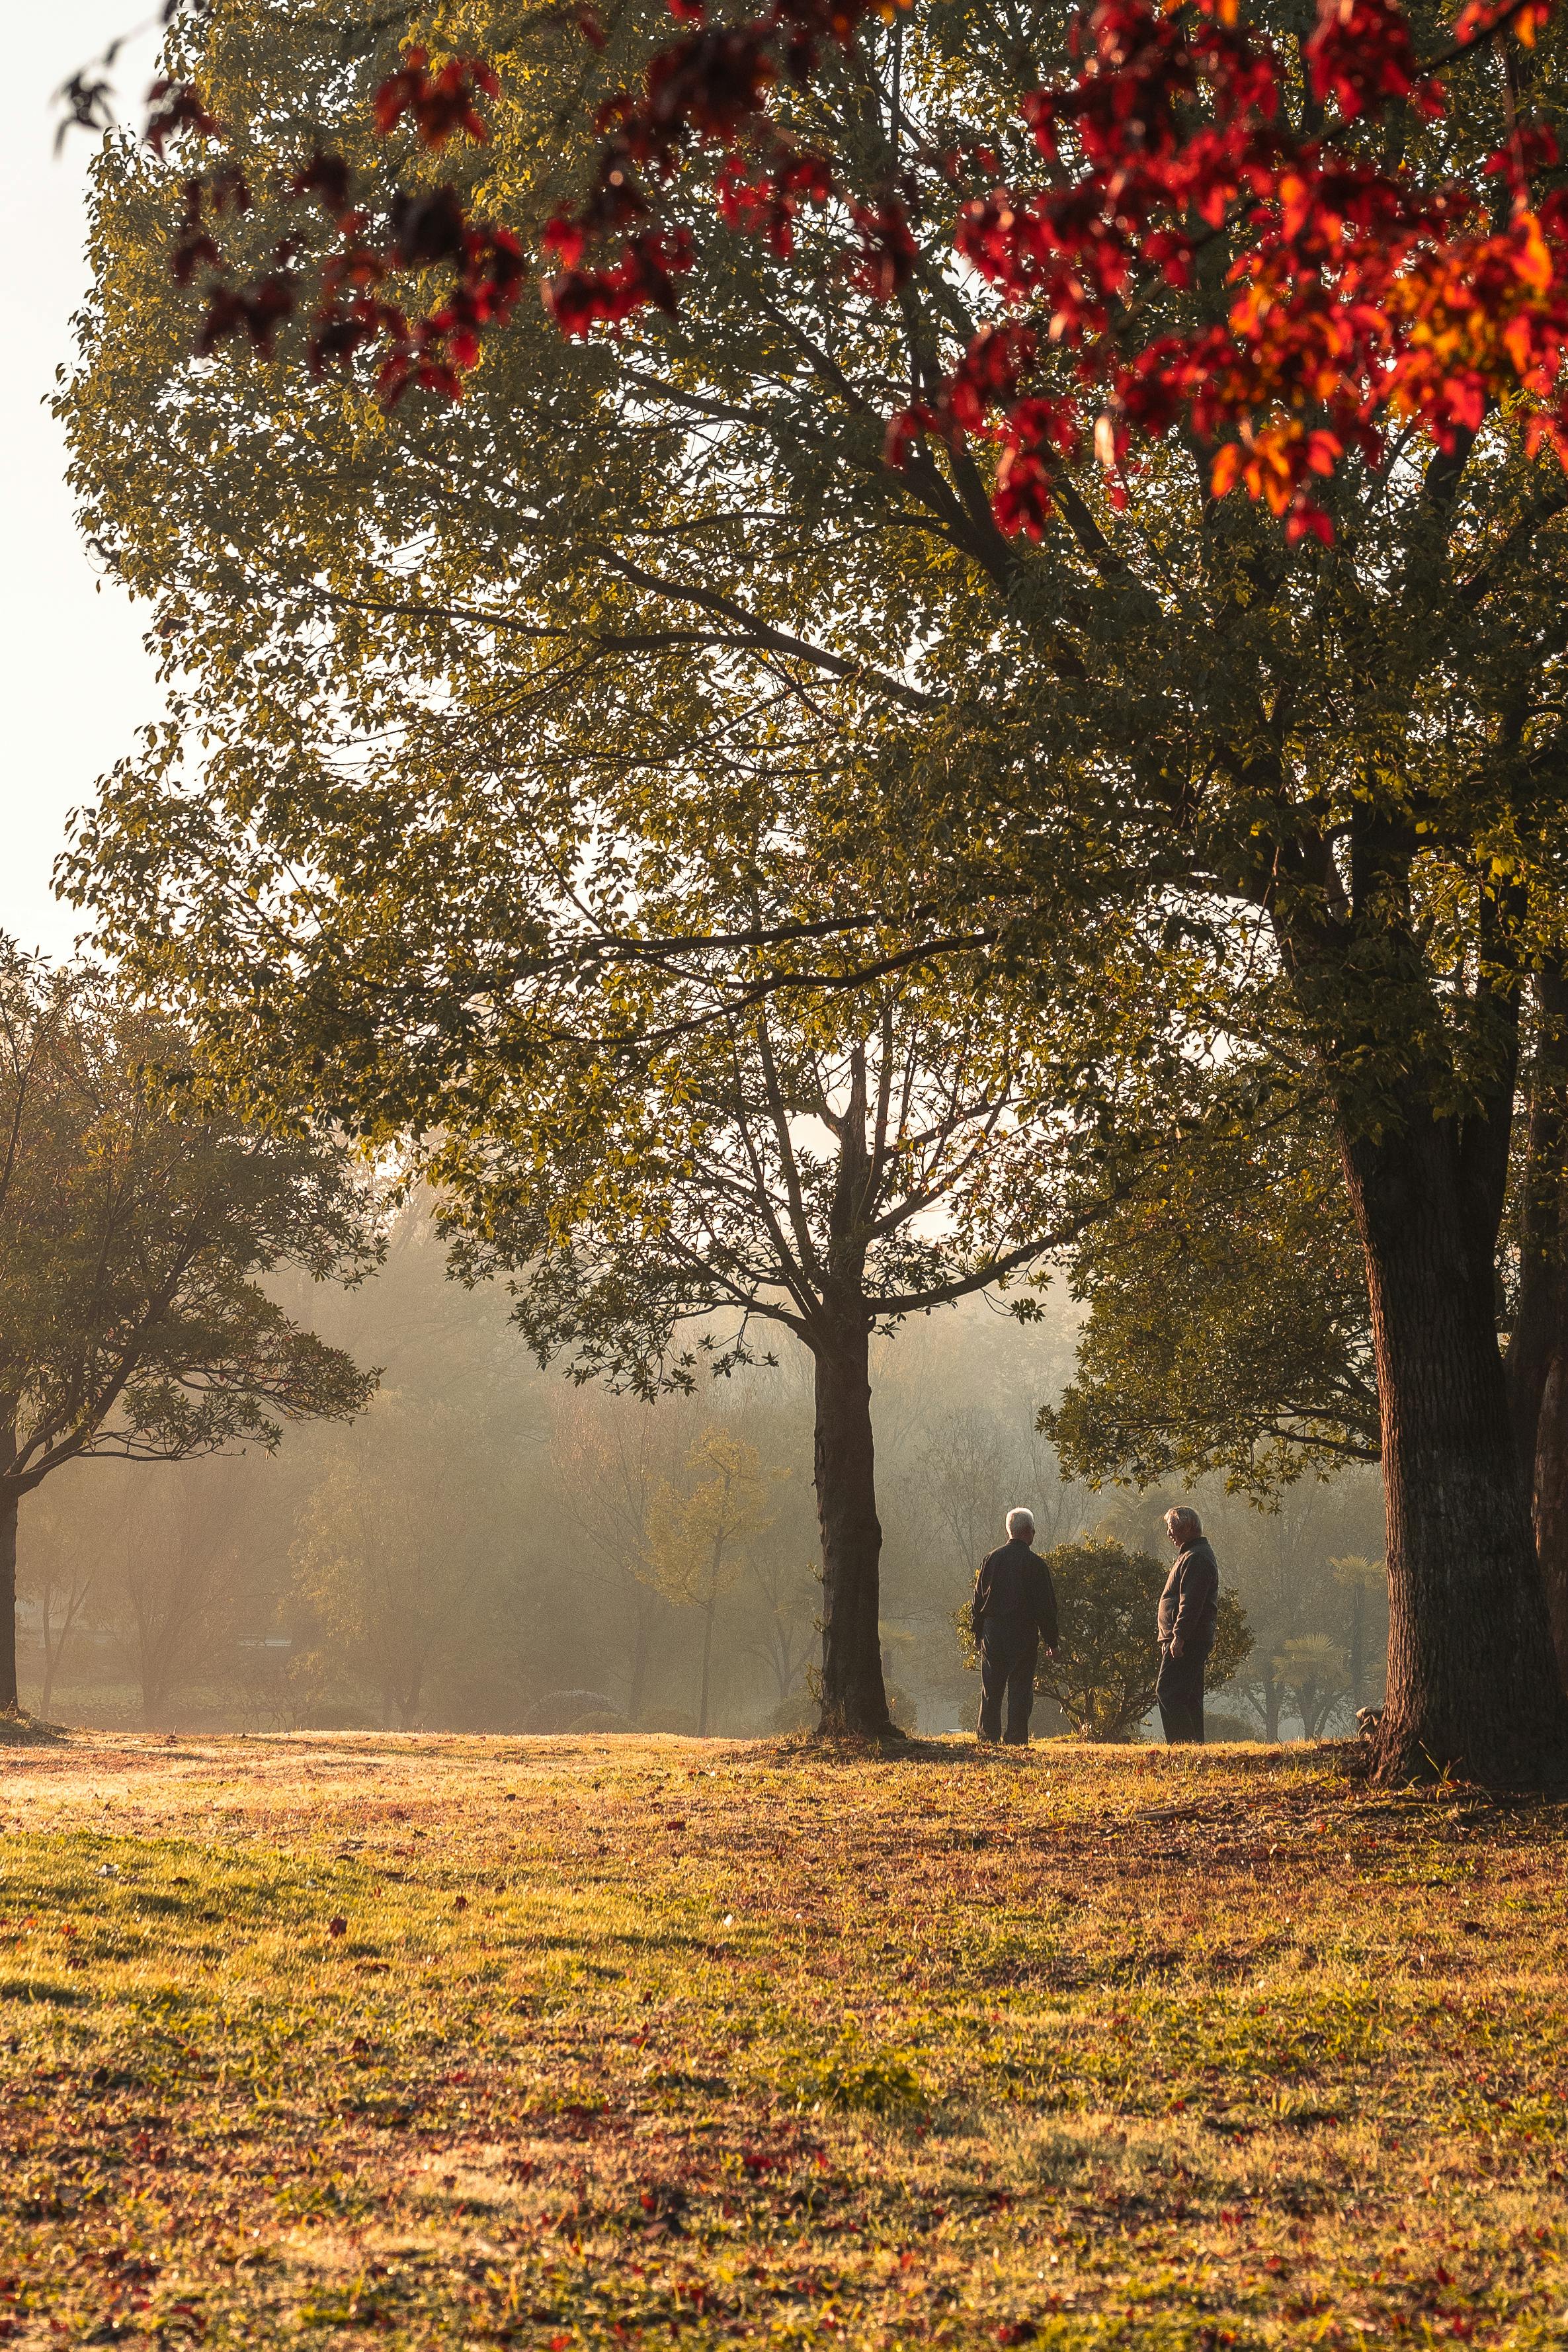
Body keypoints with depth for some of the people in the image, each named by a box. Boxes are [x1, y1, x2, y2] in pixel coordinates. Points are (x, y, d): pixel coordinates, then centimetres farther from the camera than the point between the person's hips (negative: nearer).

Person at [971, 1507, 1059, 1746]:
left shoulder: (991, 1559, 4)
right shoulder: (1034, 1563, -7)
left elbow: (978, 1599, 9)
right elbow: (1046, 1604, -6)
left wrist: (977, 1632, 17)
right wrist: (1051, 1641, 0)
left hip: (992, 1631, 3)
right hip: (1024, 1633, -3)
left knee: (990, 1689, 9)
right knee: (1020, 1688, 2)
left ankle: (988, 1736, 9)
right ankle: (1016, 1739, -1)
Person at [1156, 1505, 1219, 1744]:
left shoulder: (1195, 1558, -12)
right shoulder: (1189, 1555, 23)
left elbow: (1190, 1602, -21)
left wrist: (1179, 1637, -25)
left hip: (1186, 1640, -11)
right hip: (1194, 1641, 11)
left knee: (1167, 1692, -14)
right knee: (1189, 1696, 11)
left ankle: (1183, 1742, -18)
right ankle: (1195, 1744, 12)